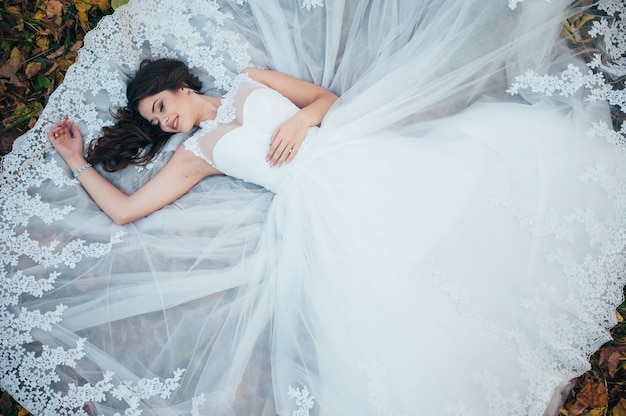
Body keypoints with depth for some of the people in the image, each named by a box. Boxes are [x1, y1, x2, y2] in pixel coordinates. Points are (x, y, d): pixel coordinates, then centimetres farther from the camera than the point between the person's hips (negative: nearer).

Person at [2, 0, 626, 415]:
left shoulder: (251, 79, 17)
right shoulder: (196, 152, 13)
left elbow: (329, 94, 15)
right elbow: (124, 209, 9)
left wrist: (303, 117, -5)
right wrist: (75, 161, 18)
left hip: (363, 160, 2)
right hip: (317, 211, -2)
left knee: (492, 145, -9)